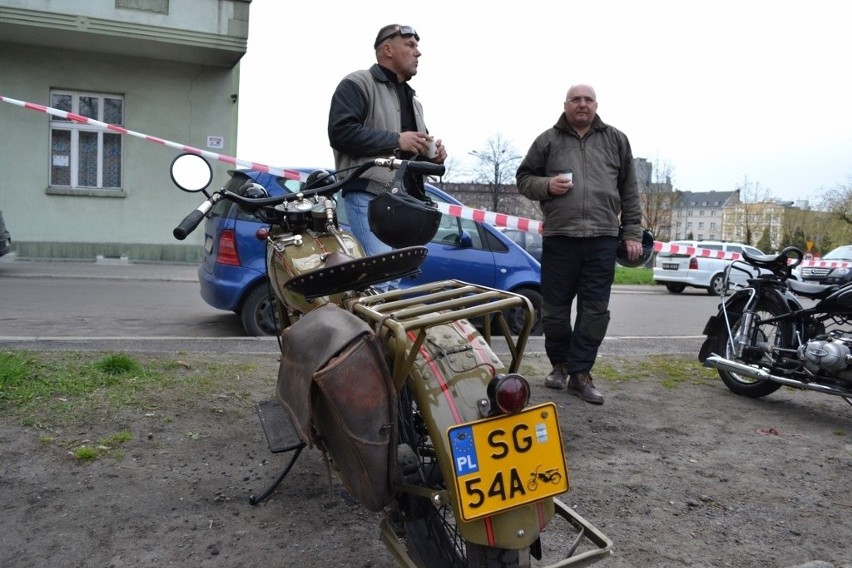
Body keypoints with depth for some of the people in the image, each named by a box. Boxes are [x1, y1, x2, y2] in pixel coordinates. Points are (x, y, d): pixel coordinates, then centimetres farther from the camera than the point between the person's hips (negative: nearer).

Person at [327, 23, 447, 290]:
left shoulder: (412, 99, 30)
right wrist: (396, 140, -15)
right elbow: (340, 131, -14)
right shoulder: (357, 84, 2)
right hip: (369, 195, -8)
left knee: (396, 275, 7)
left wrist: (432, 154, 12)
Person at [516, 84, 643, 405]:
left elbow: (629, 191, 12)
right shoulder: (548, 140, 9)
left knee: (595, 309, 0)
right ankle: (560, 363, 25)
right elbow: (524, 178, 13)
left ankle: (580, 373, 9)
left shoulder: (616, 141, 13)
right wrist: (546, 185, -8)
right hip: (559, 237, 0)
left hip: (603, 239, 1)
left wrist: (632, 233, 6)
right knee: (555, 307, 6)